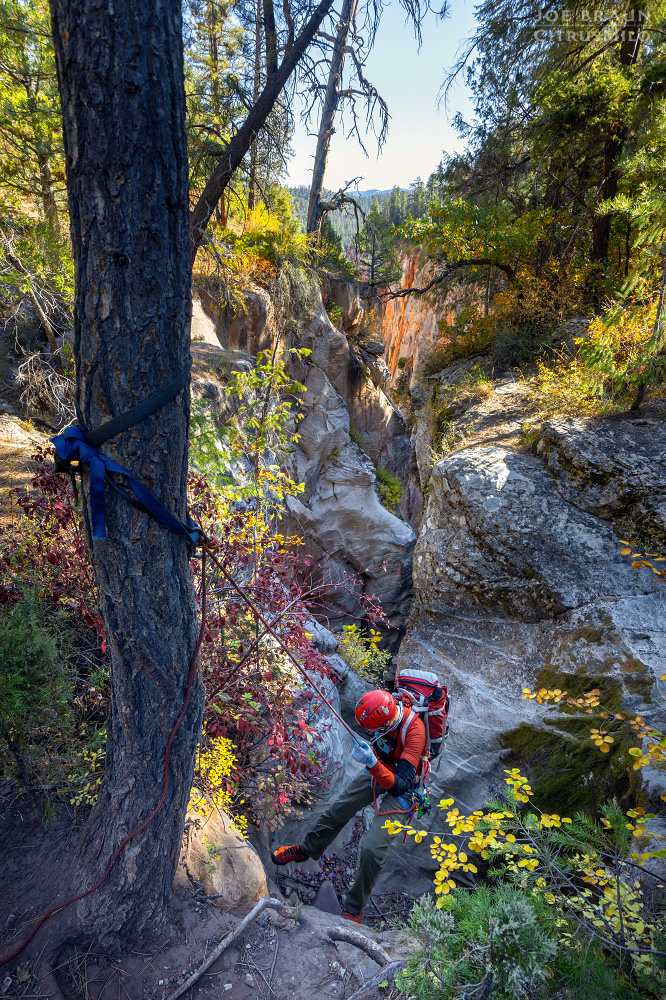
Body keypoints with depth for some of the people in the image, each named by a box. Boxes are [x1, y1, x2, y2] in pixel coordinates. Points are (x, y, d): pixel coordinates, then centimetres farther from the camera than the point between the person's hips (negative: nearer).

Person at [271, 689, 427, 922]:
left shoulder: (414, 732, -40)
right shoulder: (389, 707, -22)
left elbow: (400, 785, -38)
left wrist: (372, 763, -47)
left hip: (401, 788, -6)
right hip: (378, 771, 6)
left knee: (372, 848, -14)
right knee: (336, 812, 14)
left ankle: (354, 909, 13)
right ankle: (306, 850, 43)